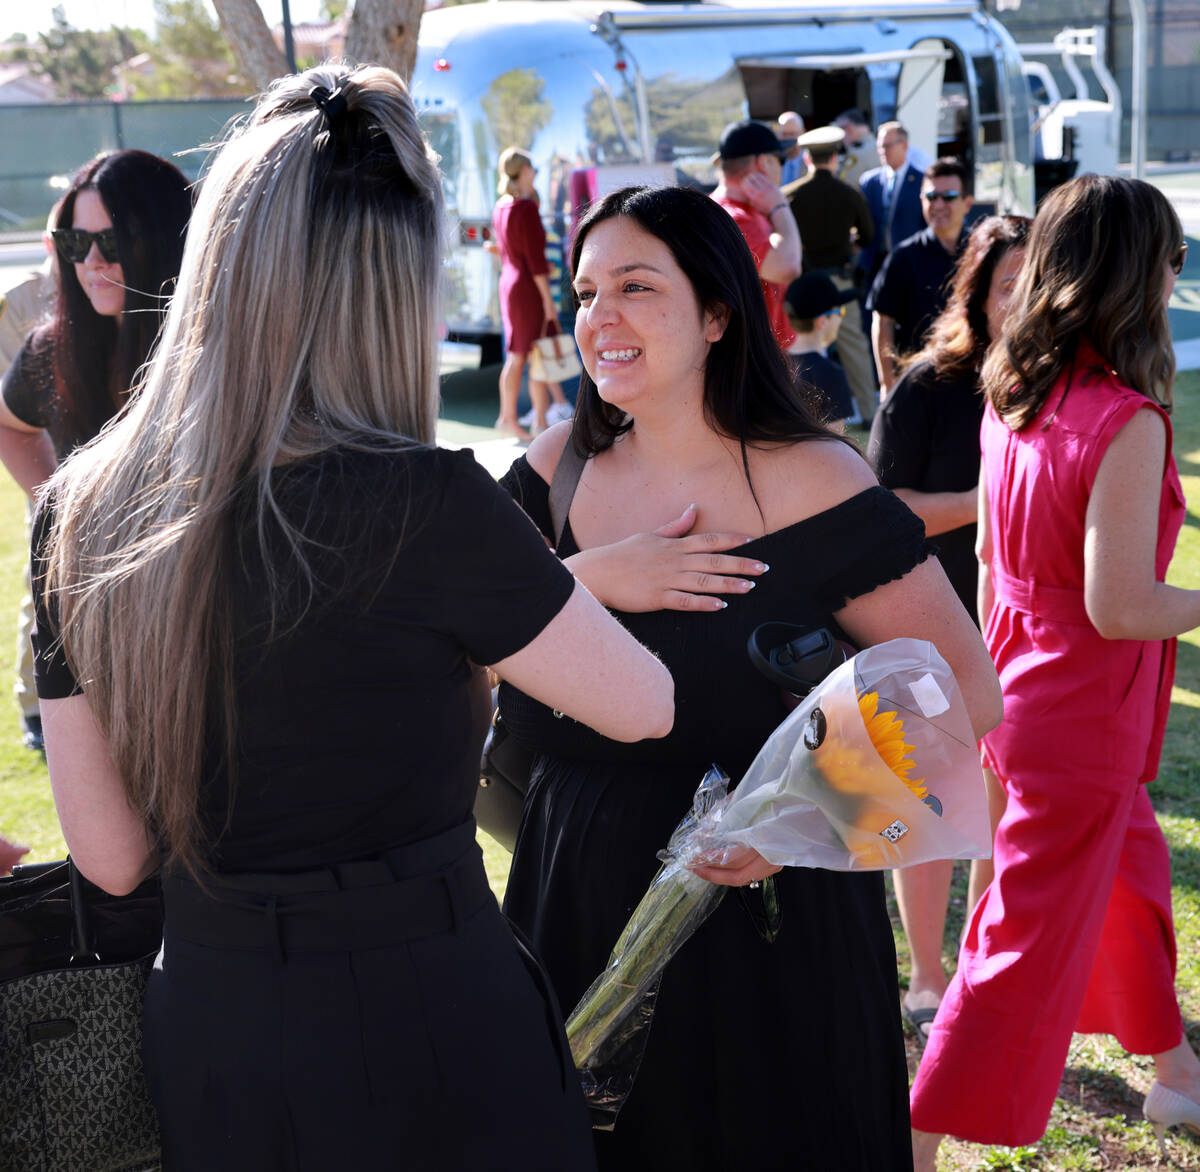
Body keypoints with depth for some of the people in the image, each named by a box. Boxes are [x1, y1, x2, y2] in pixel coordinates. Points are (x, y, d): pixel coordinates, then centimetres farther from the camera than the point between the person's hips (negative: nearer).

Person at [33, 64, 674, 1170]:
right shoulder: (423, 502, -21)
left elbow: (110, 854, 2)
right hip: (428, 1035, -5)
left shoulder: (79, 513, -4)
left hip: (202, 1046, 5)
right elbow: (645, 706, -5)